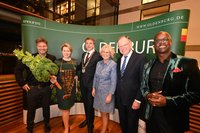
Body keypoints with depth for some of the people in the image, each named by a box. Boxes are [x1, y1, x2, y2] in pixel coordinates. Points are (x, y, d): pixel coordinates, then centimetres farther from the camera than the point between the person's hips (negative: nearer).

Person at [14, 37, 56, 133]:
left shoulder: (52, 58, -1)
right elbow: (17, 70, -1)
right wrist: (22, 83, -5)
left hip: (46, 88, 1)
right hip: (32, 88, 0)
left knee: (46, 108, 16)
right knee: (31, 109, 16)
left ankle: (47, 125, 40)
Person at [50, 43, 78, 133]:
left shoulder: (74, 62, 1)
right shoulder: (57, 62, -6)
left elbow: (75, 75, 5)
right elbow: (54, 74, -4)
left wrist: (76, 87, 7)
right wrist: (53, 79, -27)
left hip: (72, 87, 3)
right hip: (61, 87, -3)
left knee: (68, 106, 19)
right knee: (65, 108, 6)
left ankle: (65, 121, 48)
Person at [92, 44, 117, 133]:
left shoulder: (113, 64, -15)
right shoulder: (99, 63, 1)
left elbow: (113, 81, -15)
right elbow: (95, 77, 8)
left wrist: (110, 95, -15)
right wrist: (94, 88, 6)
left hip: (106, 92, -5)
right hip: (98, 91, 5)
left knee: (105, 113, 13)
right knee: (101, 111, 20)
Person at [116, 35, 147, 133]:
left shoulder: (140, 58, -14)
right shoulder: (119, 60, 6)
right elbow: (118, 79, 8)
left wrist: (138, 100, -15)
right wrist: (116, 95, 7)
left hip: (132, 100, -5)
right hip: (120, 99, 5)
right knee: (123, 124, 24)